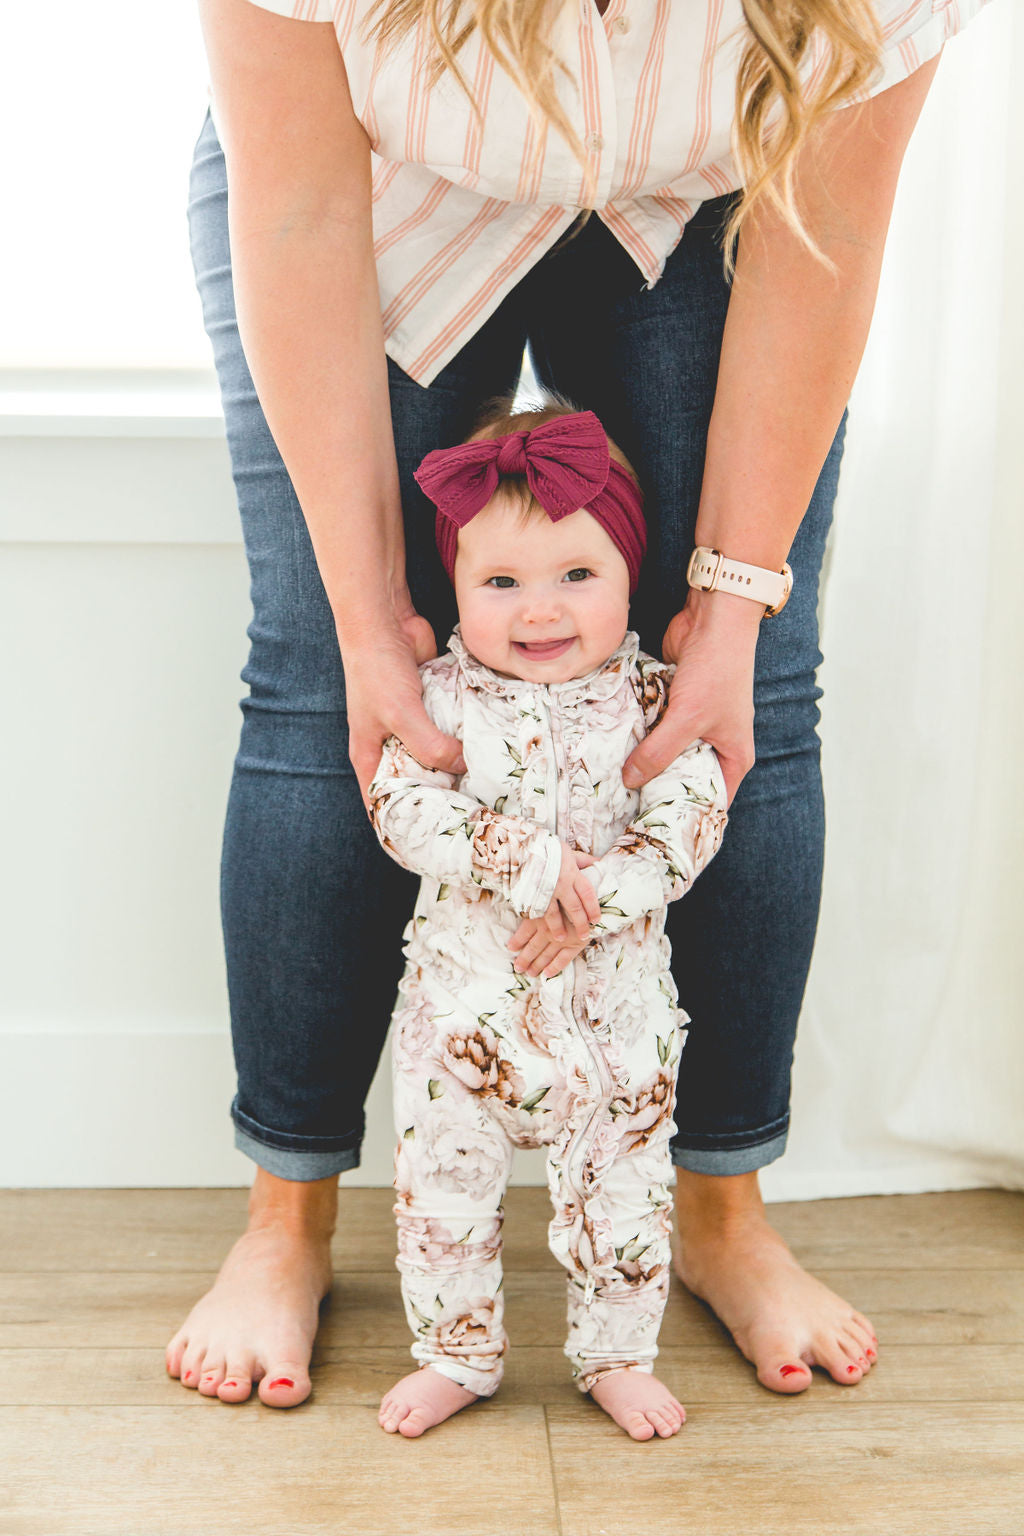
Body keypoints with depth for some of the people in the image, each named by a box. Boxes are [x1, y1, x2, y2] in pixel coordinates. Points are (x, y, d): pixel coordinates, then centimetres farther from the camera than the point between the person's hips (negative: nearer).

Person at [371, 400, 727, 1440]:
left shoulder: (651, 699, -6)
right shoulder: (441, 695, -6)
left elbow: (689, 821, -12)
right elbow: (402, 808, -16)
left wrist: (595, 901, -25)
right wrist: (520, 856, -27)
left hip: (616, 1005, 0)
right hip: (463, 1002, 1)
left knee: (621, 1194, 12)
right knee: (442, 1192, 11)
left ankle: (617, 1357, 34)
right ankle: (455, 1356, 32)